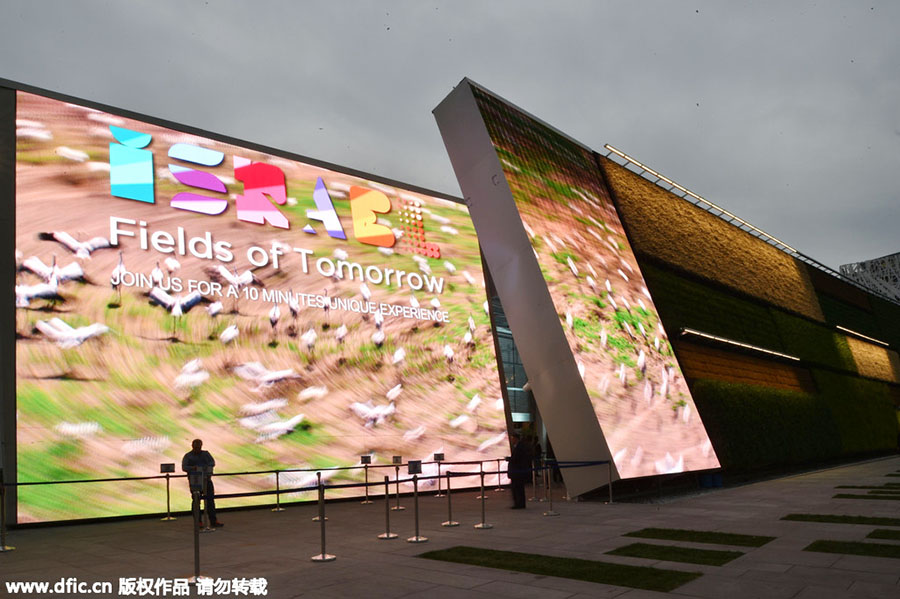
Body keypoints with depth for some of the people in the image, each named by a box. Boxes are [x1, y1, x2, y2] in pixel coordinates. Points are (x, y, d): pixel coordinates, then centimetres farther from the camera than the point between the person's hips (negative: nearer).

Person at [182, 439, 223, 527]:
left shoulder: (206, 454, 11)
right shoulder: (188, 456, 5)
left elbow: (213, 462, -2)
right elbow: (184, 468, -9)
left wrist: (205, 466, -23)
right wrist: (193, 468, -29)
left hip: (206, 480, 2)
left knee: (210, 499, -2)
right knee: (196, 501, 1)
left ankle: (213, 521, 1)